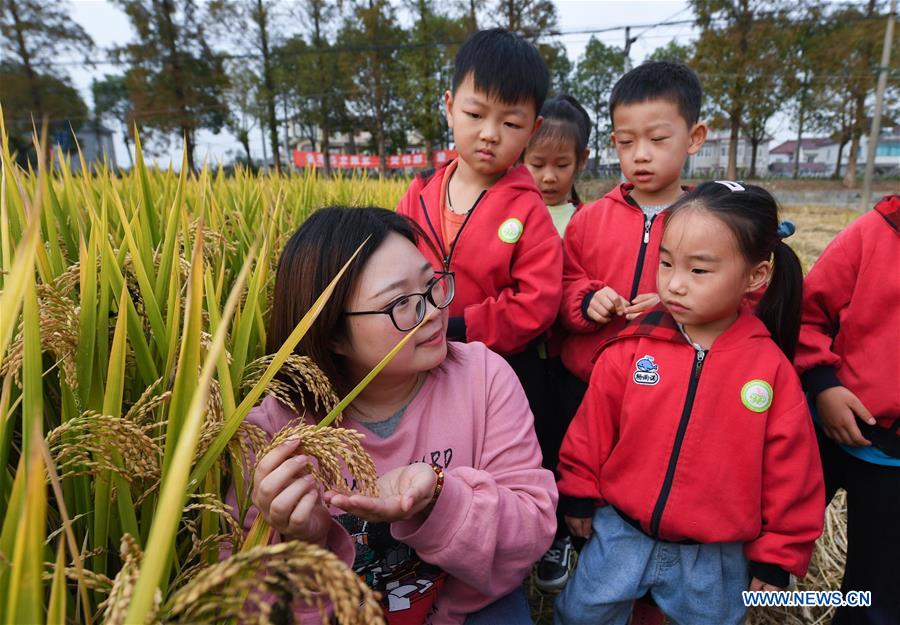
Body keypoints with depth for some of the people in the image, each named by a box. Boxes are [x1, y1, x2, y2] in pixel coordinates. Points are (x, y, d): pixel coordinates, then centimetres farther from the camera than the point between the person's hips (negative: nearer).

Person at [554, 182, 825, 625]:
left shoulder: (771, 367, -12)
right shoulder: (631, 349, -13)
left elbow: (789, 471, -3)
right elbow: (591, 433, -3)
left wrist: (776, 555, 2)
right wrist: (579, 497, 4)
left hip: (717, 556, 0)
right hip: (621, 534, 1)